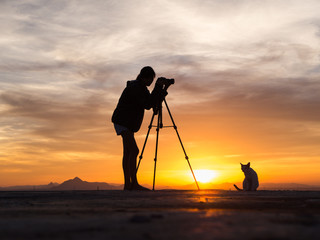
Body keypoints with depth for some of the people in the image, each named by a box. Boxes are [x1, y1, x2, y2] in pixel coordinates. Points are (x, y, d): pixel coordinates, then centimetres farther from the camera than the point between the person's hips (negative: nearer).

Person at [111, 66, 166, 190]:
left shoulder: (140, 87, 12)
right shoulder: (134, 88, -18)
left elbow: (150, 101, 11)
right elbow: (147, 105, -24)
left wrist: (160, 91, -3)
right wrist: (158, 89, -19)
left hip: (128, 123, 10)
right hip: (122, 122, -10)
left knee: (127, 153, 6)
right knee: (134, 150, -18)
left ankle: (127, 185, 7)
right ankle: (134, 183, -21)